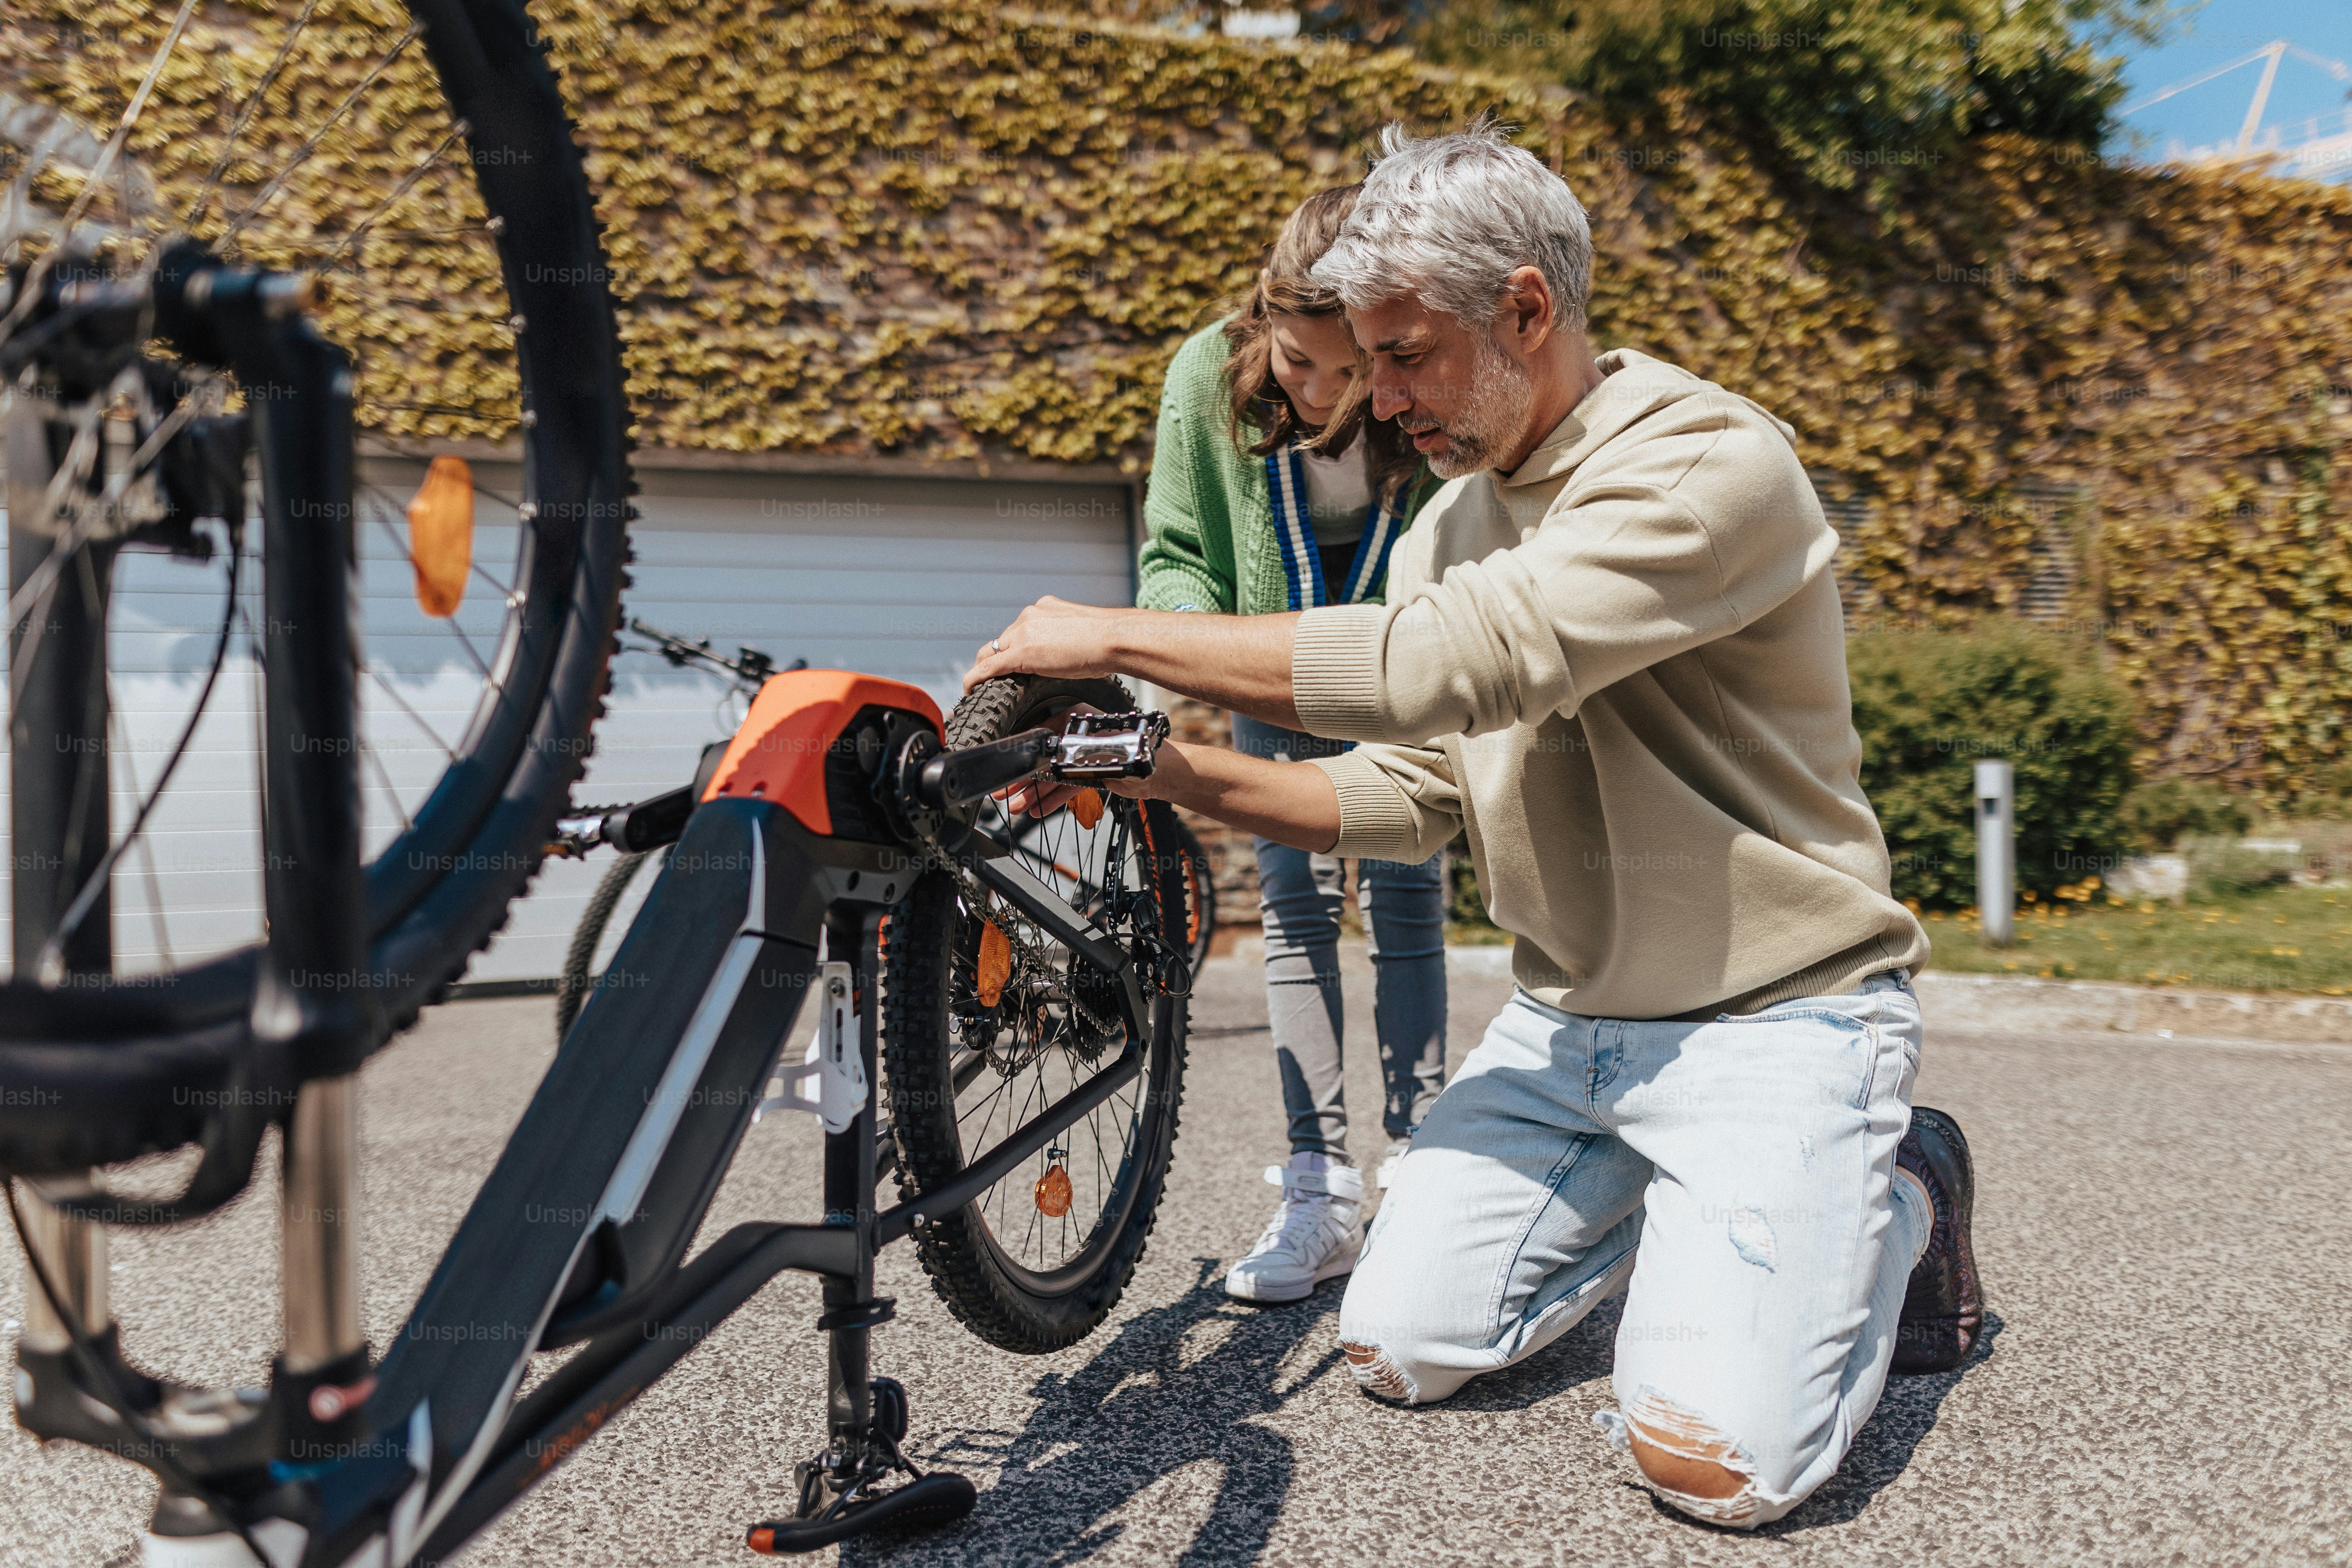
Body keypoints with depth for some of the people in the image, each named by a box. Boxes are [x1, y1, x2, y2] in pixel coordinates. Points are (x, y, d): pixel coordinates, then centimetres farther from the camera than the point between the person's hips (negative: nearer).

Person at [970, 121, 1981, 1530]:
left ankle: (1892, 1203, 11)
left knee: (1710, 1457, -17)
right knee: (1400, 1349, 1)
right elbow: (1405, 794, 8)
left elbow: (1448, 662, -32)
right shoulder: (1449, 524, 7)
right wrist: (1166, 770, -6)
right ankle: (1658, 1198, 23)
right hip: (1565, 1019, 7)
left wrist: (1122, 638, -25)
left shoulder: (1712, 462, -20)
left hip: (1774, 1012, -7)